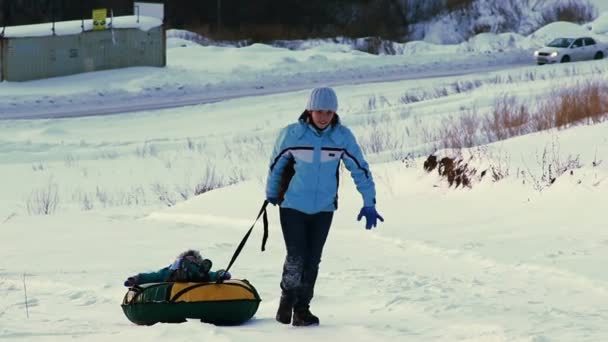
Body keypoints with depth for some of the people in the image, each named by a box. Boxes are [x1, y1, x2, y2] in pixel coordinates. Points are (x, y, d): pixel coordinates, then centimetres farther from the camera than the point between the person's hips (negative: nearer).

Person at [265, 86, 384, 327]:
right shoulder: (292, 134, -12)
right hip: (292, 206, -2)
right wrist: (271, 195, 16)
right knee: (296, 258, -8)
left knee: (312, 261, 2)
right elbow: (276, 165, 4)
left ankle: (302, 309, 16)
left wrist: (369, 203, -5)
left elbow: (359, 168, -1)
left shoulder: (342, 136, -9)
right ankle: (288, 298, 17)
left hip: (323, 208, 2)